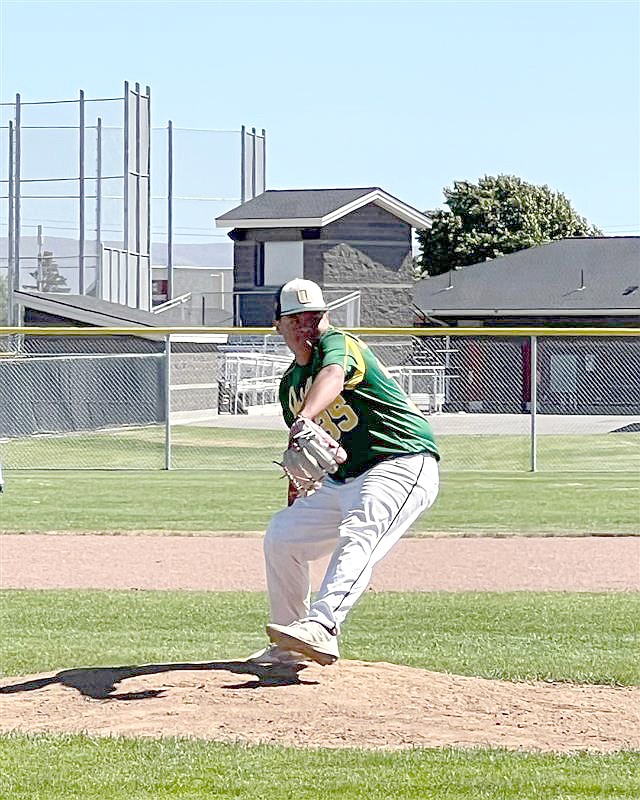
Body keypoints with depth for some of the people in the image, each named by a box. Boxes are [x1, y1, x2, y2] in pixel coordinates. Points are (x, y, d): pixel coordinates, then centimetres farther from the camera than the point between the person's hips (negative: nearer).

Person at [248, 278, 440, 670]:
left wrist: (305, 419, -56)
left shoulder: (339, 344, -11)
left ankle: (322, 627, -53)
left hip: (402, 465, -10)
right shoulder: (290, 383, 14)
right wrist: (295, 502, 12)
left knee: (357, 538, -33)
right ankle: (289, 649, 21)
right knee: (281, 536, 12)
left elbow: (332, 377, -38)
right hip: (342, 481, 10)